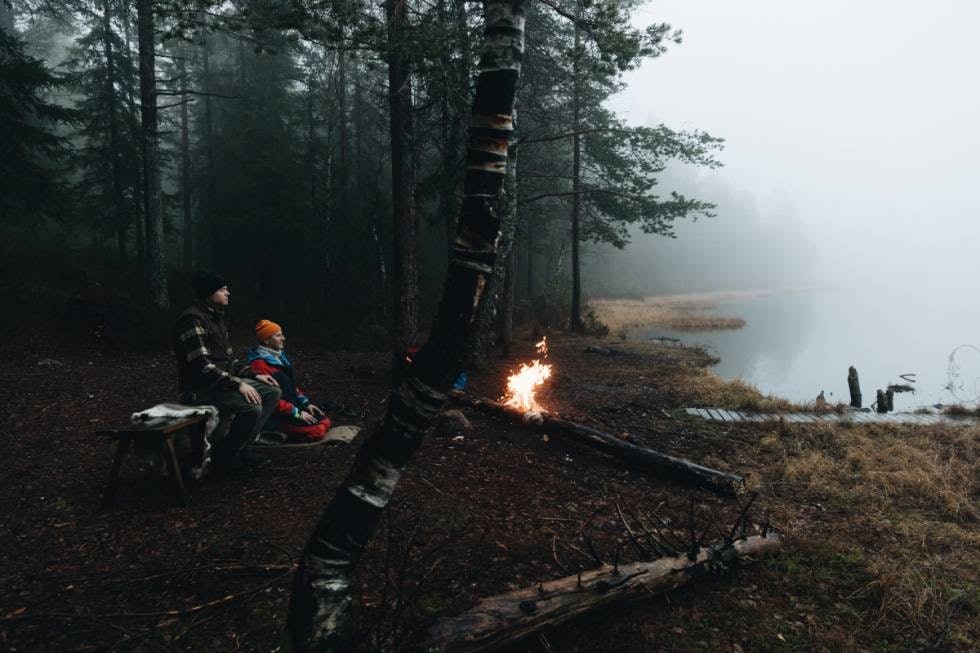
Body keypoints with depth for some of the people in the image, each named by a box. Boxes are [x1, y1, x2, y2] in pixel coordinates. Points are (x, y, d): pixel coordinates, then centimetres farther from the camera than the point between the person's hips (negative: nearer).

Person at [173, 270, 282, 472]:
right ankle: (224, 455, -7)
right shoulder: (192, 319, -18)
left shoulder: (216, 317, 13)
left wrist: (254, 375, 8)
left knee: (272, 392, 1)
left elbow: (229, 358, 20)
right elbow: (202, 366, -26)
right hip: (200, 388, -10)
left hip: (224, 381, 10)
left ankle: (240, 445, 4)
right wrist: (238, 384, -27)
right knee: (252, 407, -29)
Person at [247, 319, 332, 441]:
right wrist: (297, 413, -21)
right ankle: (277, 431, -4)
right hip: (275, 415, -9)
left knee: (325, 422, 4)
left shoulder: (278, 355, 9)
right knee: (318, 430, -19)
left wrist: (306, 403, 8)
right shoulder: (259, 365, -21)